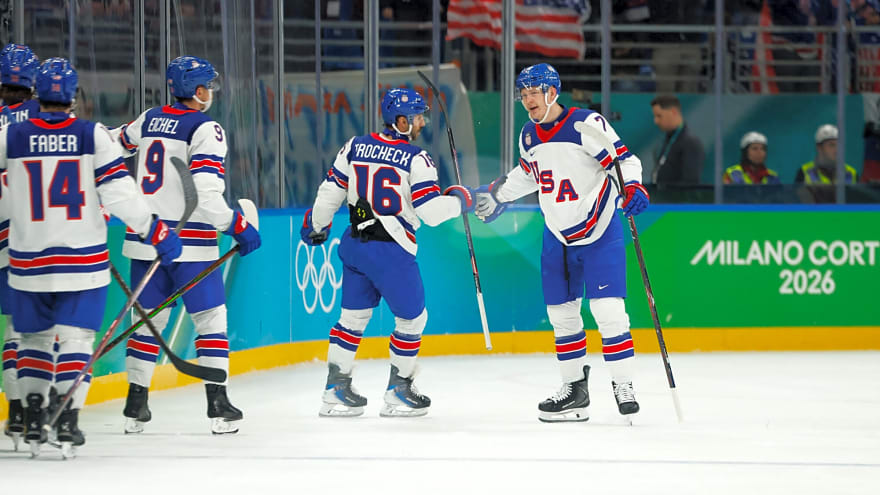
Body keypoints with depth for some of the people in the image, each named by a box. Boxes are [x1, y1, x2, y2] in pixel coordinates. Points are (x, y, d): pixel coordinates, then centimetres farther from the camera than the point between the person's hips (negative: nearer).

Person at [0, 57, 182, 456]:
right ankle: (68, 418, -5)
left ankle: (33, 415, 11)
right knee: (75, 336, 3)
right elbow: (118, 191, -10)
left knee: (34, 335, 16)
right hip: (82, 258, -1)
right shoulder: (93, 135, -6)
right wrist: (154, 230, -2)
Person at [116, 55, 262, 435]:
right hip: (190, 243, -6)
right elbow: (206, 192, -19)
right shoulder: (205, 129, -10)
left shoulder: (148, 120, 10)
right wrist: (238, 226, -12)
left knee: (149, 318, 14)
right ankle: (218, 406, -1)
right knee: (211, 318, 3)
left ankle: (135, 404, 14)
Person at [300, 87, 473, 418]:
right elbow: (431, 211, -16)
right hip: (391, 252, -6)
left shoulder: (355, 146, 4)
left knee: (353, 316, 17)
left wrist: (316, 225, 25)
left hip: (354, 245, 6)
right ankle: (398, 393, 14)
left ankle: (336, 390, 18)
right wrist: (459, 201, 3)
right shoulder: (416, 159, -13)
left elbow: (331, 191, 10)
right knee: (411, 318, 10)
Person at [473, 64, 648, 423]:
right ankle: (575, 388, 17)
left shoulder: (586, 125, -17)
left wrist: (632, 187, -37)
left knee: (606, 308, -14)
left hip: (599, 231, -7)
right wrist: (495, 195, 23)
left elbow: (623, 160, -19)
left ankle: (623, 387, -6)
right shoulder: (529, 136, 5)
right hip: (557, 236, 7)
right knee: (561, 312, 7)